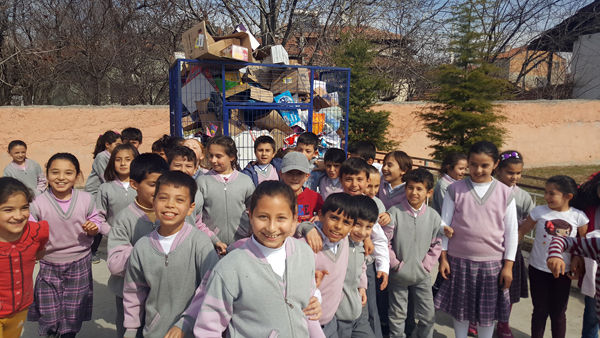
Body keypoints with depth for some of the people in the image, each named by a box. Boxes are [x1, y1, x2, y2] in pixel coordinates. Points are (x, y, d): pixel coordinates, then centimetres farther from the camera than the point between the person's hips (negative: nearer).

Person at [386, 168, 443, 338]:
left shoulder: (433, 216, -3)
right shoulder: (395, 212, -12)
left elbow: (436, 245, 6)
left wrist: (426, 265, -2)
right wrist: (395, 264, -10)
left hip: (422, 275, 2)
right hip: (398, 275, -2)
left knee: (428, 316, 11)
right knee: (397, 316, 11)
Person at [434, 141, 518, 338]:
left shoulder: (505, 193, -1)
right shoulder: (455, 190, -3)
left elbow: (511, 232, 2)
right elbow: (444, 225, 1)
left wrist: (508, 265, 0)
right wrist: (443, 257, -1)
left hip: (492, 262, 0)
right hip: (459, 260, 0)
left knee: (488, 310, 13)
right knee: (460, 308, 13)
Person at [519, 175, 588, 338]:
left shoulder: (578, 216, -7)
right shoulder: (539, 211, -9)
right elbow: (522, 231, -3)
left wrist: (578, 258, -11)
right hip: (538, 269, 0)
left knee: (558, 313, 13)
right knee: (540, 311, 11)